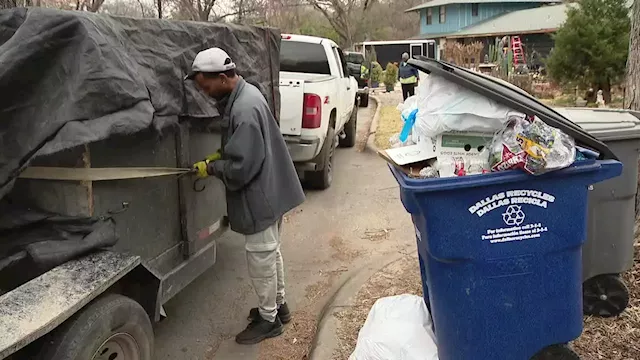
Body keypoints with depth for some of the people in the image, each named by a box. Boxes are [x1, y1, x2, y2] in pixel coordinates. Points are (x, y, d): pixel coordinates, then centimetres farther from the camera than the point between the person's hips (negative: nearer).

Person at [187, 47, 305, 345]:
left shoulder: (244, 110, -27)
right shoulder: (244, 93, 5)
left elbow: (241, 167, -26)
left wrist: (210, 168, -12)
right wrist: (220, 154, 7)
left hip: (260, 196, -10)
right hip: (269, 190, 10)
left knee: (260, 258, 5)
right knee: (270, 252, 22)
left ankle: (268, 319, 22)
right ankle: (278, 305, 39)